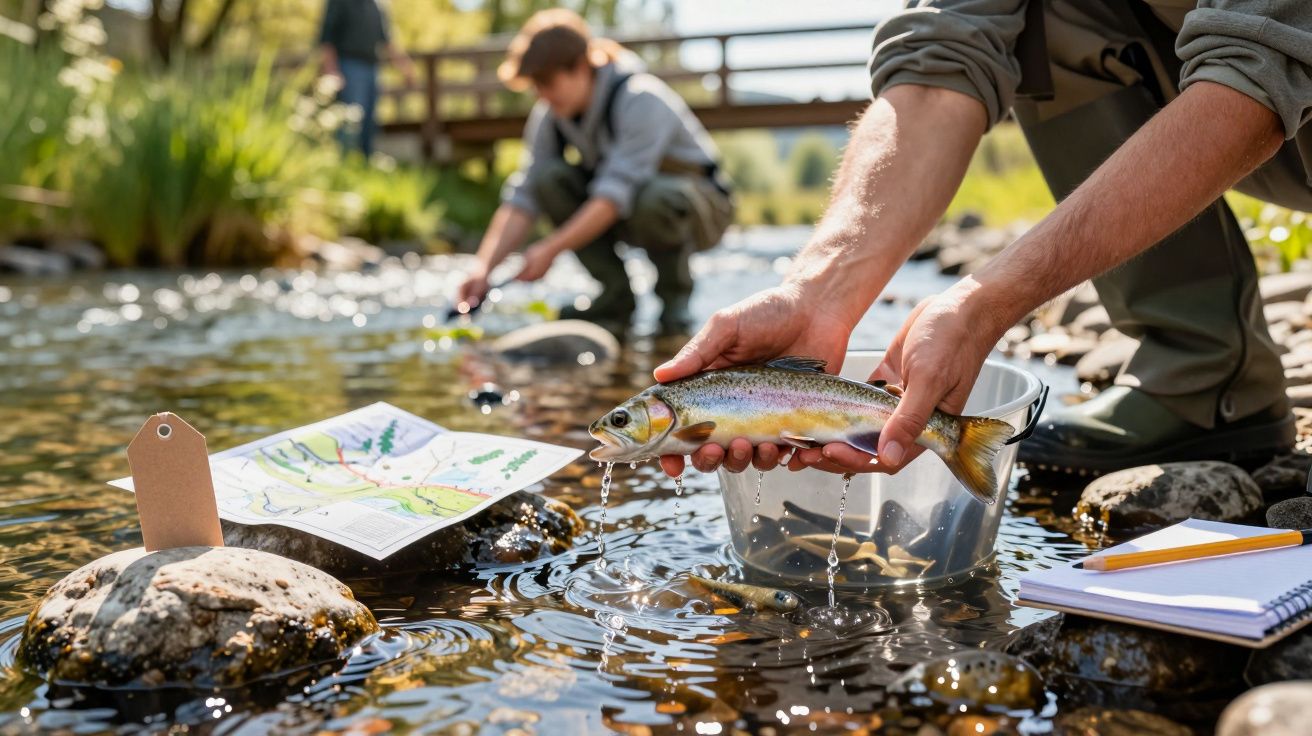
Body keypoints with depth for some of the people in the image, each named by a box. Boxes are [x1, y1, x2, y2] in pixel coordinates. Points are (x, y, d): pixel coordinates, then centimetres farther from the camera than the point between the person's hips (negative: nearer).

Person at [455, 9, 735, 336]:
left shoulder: (641, 100, -27)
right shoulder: (550, 115, -8)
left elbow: (617, 193, -35)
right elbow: (523, 196, -13)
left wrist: (551, 249, -41)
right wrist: (484, 267, -25)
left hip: (703, 204, -6)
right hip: (625, 217, 6)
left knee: (654, 198, -41)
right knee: (548, 178, -18)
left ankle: (675, 294, -10)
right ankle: (617, 296, -8)